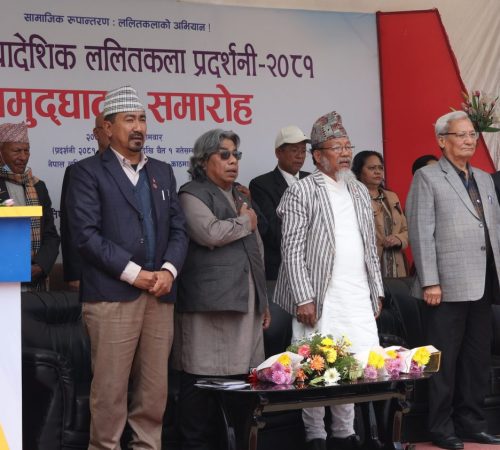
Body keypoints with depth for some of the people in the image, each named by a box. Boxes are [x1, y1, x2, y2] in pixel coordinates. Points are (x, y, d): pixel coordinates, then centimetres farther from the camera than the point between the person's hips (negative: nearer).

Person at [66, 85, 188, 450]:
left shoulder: (162, 171, 18)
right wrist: (134, 273, -13)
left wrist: (168, 270, -4)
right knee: (110, 387, -4)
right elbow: (87, 233, -9)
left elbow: (179, 229, 15)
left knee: (154, 388, 6)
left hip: (160, 295, 5)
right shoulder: (88, 172, 1)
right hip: (112, 295, -5)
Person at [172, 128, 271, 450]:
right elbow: (209, 233, -19)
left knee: (240, 377, 3)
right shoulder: (193, 194, -1)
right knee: (205, 378, -8)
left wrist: (263, 300, 23)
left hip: (245, 300, 7)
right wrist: (245, 223, -2)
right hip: (210, 301, -7)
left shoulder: (241, 197, 25)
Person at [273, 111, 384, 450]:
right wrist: (304, 298, -14)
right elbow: (293, 250, -9)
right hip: (320, 299, -5)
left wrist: (377, 291, 14)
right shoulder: (301, 192, -3)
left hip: (359, 299, 5)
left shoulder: (360, 192, 17)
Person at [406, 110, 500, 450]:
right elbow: (421, 233, -9)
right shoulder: (427, 178, -2)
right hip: (448, 287, -6)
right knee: (444, 360, 0)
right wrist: (430, 282, -15)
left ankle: (471, 422, 19)